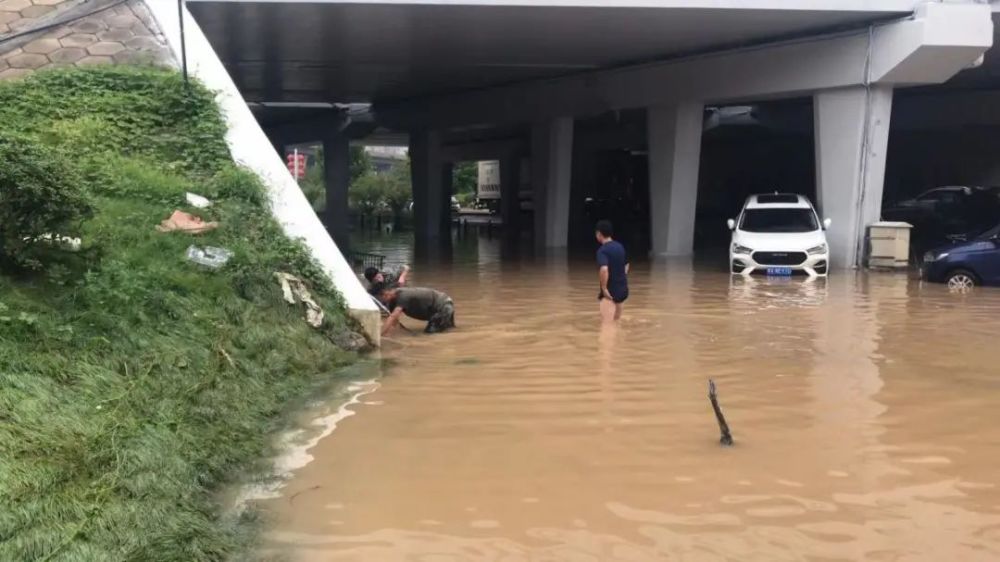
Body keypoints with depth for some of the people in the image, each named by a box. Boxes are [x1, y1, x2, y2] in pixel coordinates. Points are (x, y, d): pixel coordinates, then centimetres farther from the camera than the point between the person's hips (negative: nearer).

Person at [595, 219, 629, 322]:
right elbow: (626, 265, 23)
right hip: (623, 289, 8)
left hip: (610, 292, -8)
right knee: (616, 321, 20)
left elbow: (604, 269, -33)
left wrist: (604, 288, -22)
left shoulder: (602, 250, -17)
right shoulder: (620, 247, 9)